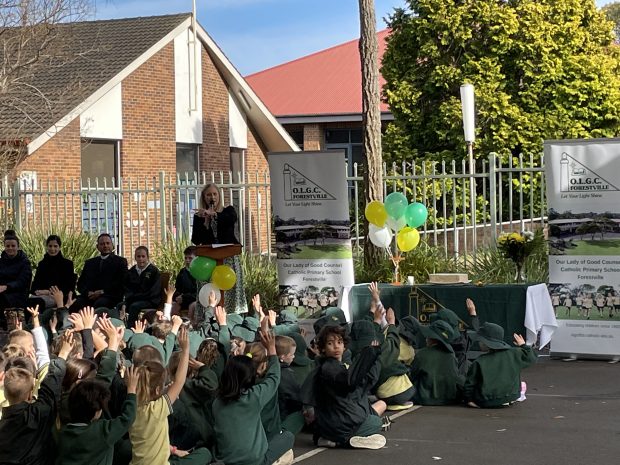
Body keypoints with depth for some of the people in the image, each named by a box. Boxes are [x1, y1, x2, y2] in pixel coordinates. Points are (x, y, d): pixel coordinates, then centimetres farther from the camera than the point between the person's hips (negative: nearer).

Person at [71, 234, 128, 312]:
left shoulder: (120, 261, 14)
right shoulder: (90, 262, 27)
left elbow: (120, 282, 1)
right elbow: (80, 283, 19)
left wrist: (102, 292, -10)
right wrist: (88, 292, -4)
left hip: (109, 296, -3)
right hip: (89, 296, 3)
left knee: (99, 303, -38)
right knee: (76, 304, -29)